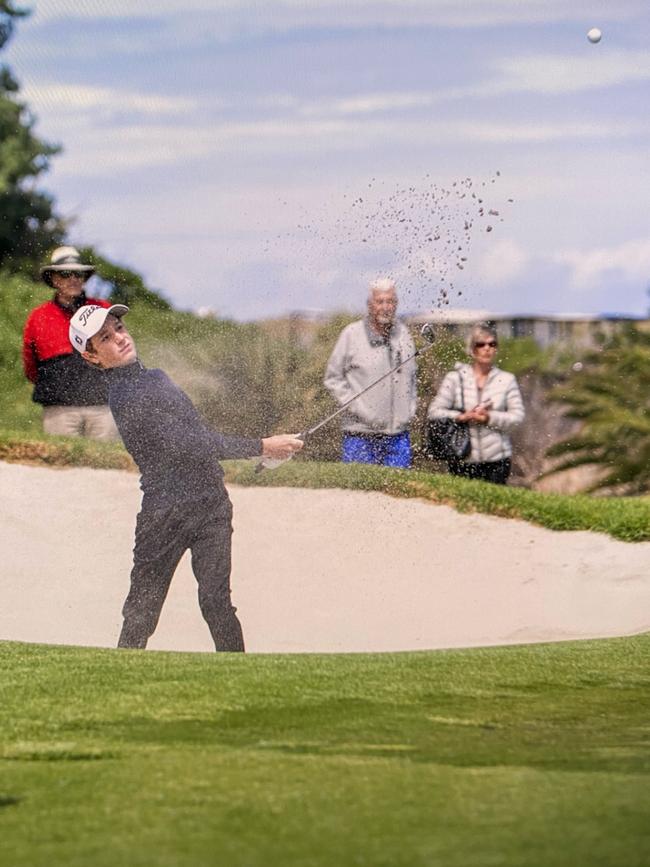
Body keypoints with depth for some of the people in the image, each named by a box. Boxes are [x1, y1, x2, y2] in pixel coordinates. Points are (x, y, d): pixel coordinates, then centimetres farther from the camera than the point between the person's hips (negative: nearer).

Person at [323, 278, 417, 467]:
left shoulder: (403, 334, 11)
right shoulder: (351, 334, -2)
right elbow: (332, 378, 1)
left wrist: (410, 408, 11)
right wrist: (355, 407, -8)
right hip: (360, 433, -4)